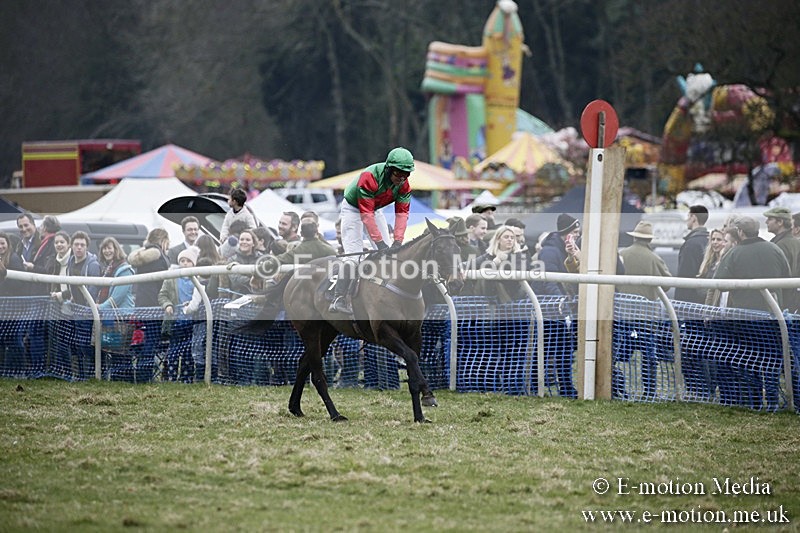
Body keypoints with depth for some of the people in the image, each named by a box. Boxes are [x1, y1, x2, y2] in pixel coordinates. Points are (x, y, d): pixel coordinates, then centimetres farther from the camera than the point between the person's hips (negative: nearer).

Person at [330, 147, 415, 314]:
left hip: (375, 210, 7)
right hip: (353, 209, -7)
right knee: (353, 255, -17)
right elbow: (366, 213, -36)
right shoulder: (369, 177, -36)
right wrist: (379, 241, -38)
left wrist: (398, 241, -28)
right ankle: (338, 300, -17)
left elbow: (402, 213, -17)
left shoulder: (403, 184, -16)